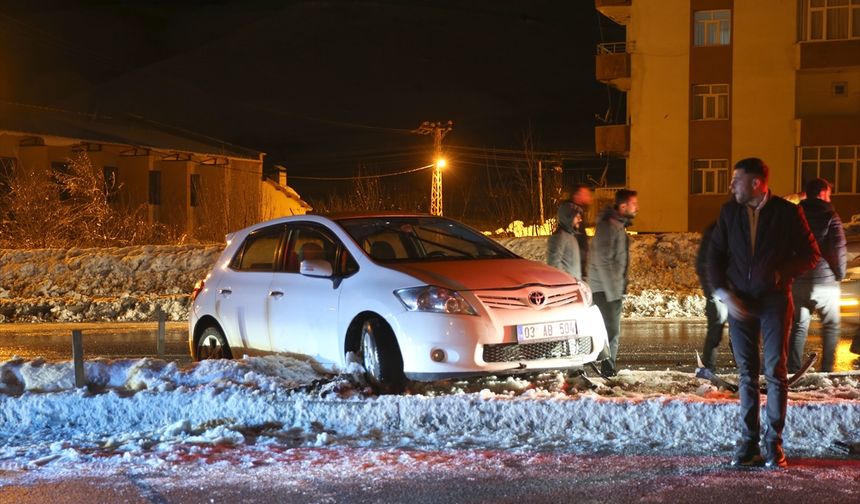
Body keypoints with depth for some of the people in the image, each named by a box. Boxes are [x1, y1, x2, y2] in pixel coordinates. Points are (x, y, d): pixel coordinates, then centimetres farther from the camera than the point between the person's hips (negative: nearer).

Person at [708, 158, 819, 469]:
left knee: (775, 371, -4)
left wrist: (781, 272, -14)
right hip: (739, 301, 3)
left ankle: (774, 443, 3)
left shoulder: (788, 212, -3)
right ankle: (748, 442, 8)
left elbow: (810, 254, 1)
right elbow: (715, 255, 8)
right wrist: (724, 292, -5)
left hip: (775, 300, -3)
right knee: (746, 373, 4)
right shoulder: (729, 212, 6)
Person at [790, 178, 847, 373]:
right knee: (831, 326, 11)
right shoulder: (829, 215, -6)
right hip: (824, 281, -3)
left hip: (797, 281, 4)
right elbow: (839, 248, -14)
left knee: (799, 326, 10)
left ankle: (793, 370, 4)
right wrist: (839, 274, -1)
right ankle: (827, 369, 5)